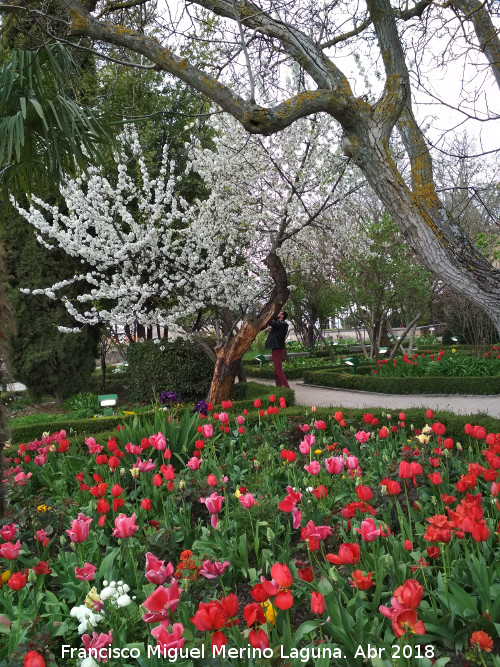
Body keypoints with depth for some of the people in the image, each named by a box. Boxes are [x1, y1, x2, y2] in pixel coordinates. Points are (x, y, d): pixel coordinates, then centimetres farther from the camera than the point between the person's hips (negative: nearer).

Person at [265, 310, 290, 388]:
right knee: (277, 371, 11)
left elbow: (271, 322, -21)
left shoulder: (283, 323, -12)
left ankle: (287, 389, -15)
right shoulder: (278, 323, 16)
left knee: (279, 371, -13)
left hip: (278, 349, -10)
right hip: (275, 349, 10)